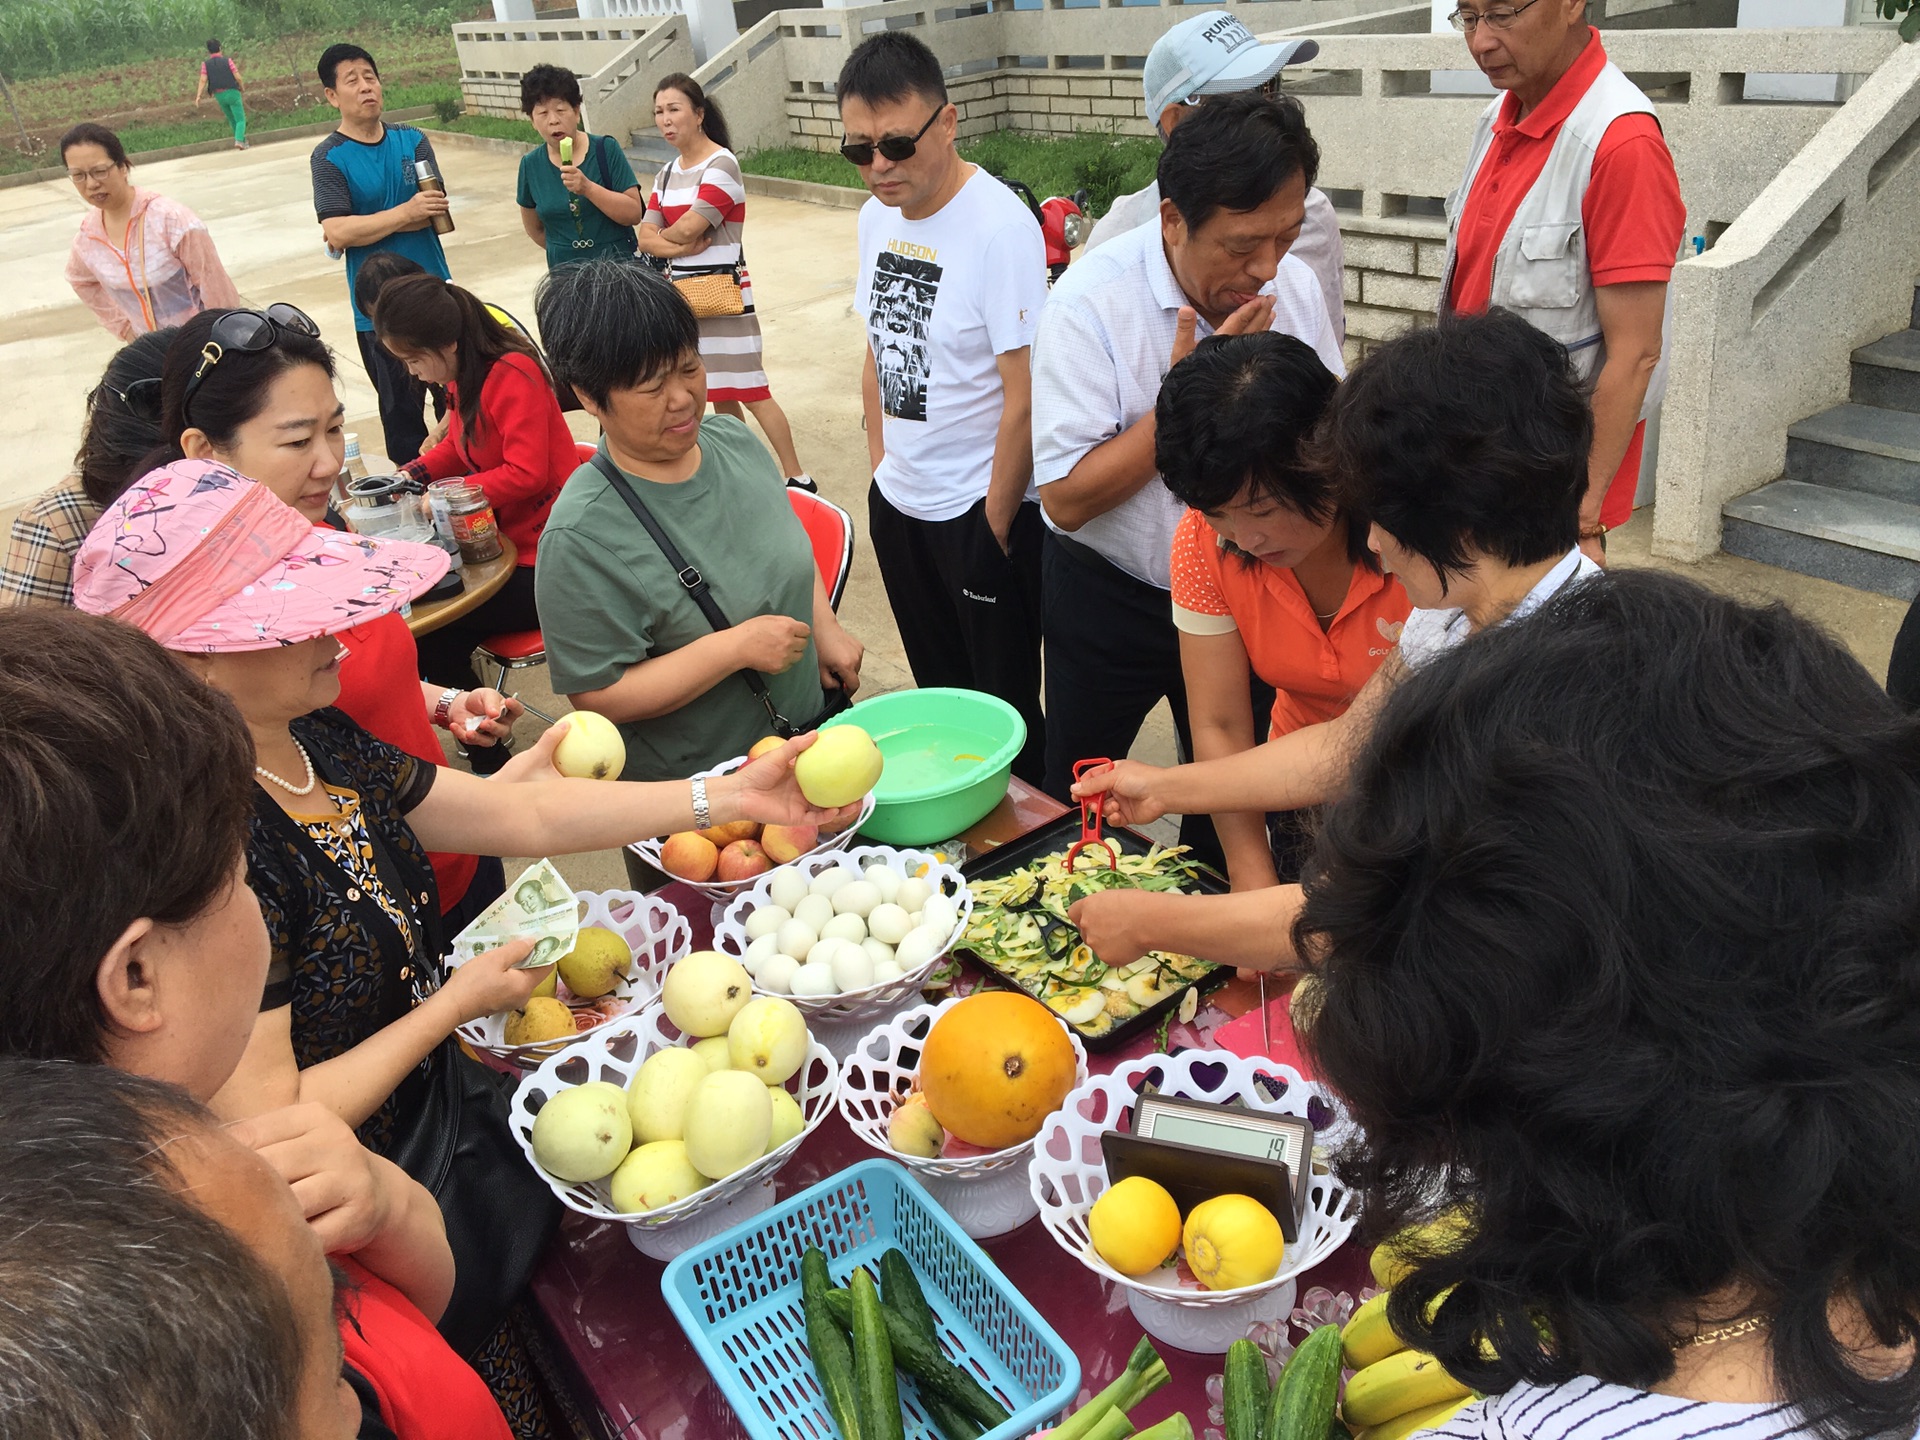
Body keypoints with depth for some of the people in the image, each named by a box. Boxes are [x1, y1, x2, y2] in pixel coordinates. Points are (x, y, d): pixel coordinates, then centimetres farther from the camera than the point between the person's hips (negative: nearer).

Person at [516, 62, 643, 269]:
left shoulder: (606, 150, -4)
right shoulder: (531, 165, 3)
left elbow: (635, 213, -11)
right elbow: (535, 229, 15)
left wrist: (588, 188, -20)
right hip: (565, 274, 2)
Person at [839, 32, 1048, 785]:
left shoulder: (1001, 227, -19)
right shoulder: (877, 217, 3)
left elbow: (1026, 396, -20)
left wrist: (994, 525, -15)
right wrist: (881, 469, 11)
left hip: (979, 511, -7)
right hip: (898, 501, 7)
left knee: (1003, 709, 7)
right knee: (938, 693, 21)